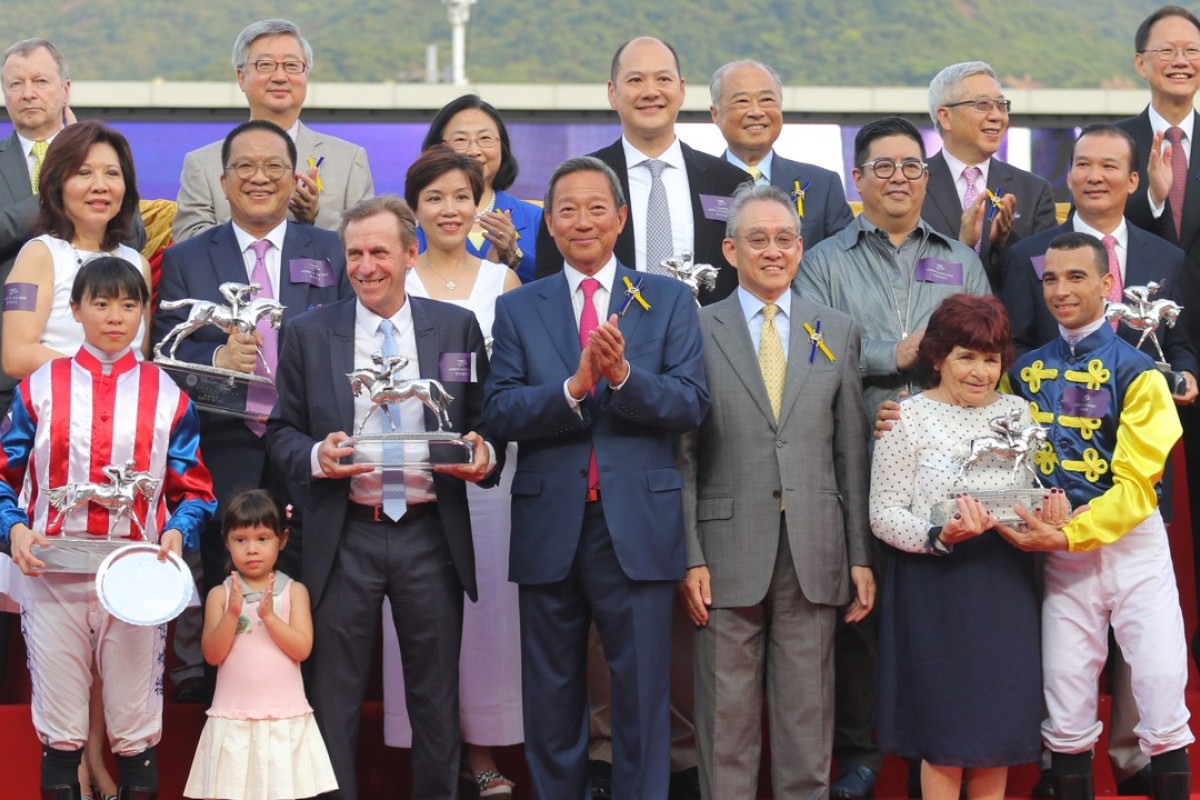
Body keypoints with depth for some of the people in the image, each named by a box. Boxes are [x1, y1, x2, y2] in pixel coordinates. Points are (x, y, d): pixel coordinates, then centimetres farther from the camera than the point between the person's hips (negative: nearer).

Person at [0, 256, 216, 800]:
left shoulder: (167, 396, 6)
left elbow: (194, 490, 6)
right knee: (59, 728, 5)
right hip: (52, 573, 0)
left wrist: (177, 534, -13)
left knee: (136, 727, 5)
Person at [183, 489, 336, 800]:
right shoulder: (220, 595, 4)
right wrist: (232, 614, -17)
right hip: (233, 720, 0)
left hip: (285, 719, 0)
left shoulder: (294, 591, 3)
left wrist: (268, 615, -17)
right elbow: (212, 654, -4)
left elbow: (302, 648, -7)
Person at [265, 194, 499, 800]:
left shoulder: (458, 328, 5)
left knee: (436, 695, 10)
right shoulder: (309, 334, 4)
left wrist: (484, 456, -14)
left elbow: (487, 425, 8)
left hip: (431, 535, 1)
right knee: (336, 693, 5)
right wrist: (315, 455, -14)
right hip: (343, 538, 0)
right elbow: (281, 429, 6)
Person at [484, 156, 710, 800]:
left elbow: (691, 405, -5)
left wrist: (623, 374, -22)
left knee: (642, 698, 3)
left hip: (638, 524, -1)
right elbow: (500, 413, -4)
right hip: (549, 526, 1)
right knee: (551, 701, 11)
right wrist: (574, 385, -20)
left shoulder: (669, 301, 6)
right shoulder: (518, 309, 8)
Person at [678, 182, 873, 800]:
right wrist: (690, 557, -7)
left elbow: (852, 452, 9)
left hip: (814, 556, 2)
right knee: (727, 719, 4)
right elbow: (682, 454, 0)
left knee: (808, 717, 7)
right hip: (728, 550, -2)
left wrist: (862, 556, 5)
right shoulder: (696, 330, 3)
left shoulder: (838, 332, 10)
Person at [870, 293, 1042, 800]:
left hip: (1006, 582, 4)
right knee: (944, 725, -1)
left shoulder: (1016, 412, 11)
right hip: (935, 583, -4)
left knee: (1000, 718, 7)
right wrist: (939, 537, -24)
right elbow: (884, 514, -8)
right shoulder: (908, 418, -4)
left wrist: (1045, 515, -6)